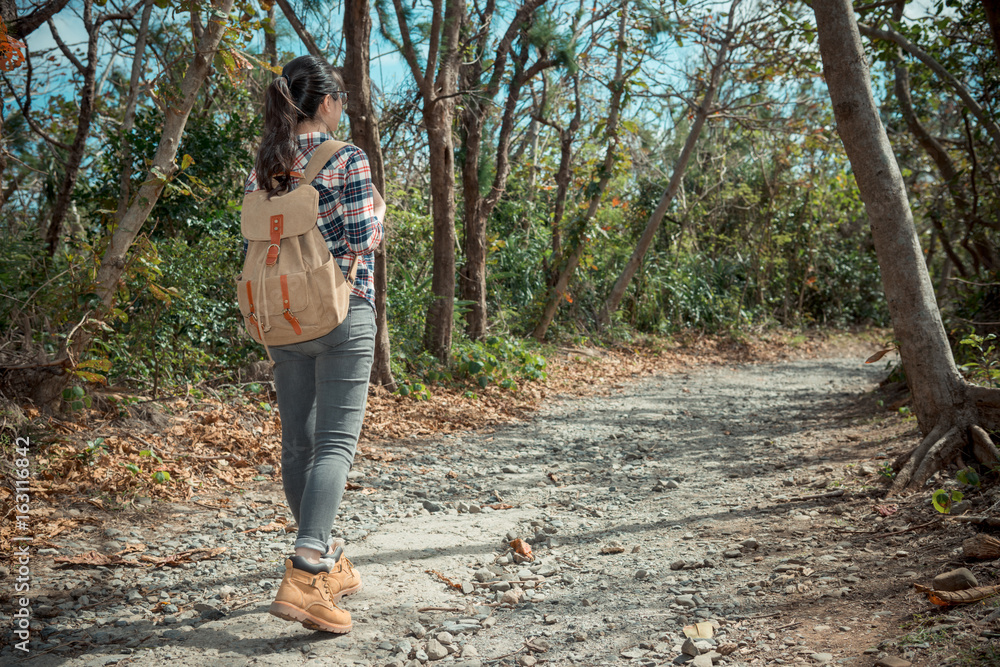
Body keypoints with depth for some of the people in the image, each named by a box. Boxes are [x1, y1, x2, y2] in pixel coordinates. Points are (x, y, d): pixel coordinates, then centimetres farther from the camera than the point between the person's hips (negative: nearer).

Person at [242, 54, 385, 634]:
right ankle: (305, 575, -15)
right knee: (336, 442, -4)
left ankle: (328, 563, 27)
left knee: (298, 443, 12)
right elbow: (365, 239, -12)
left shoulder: (262, 168, 9)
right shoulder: (348, 159, -9)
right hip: (343, 314, -6)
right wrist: (378, 207, 8)